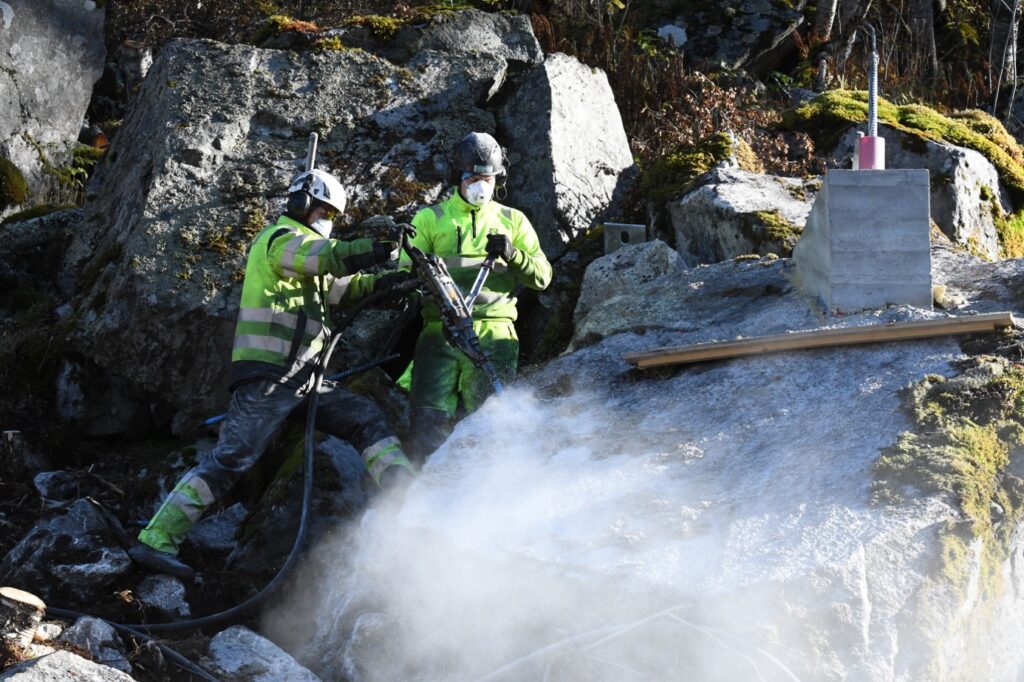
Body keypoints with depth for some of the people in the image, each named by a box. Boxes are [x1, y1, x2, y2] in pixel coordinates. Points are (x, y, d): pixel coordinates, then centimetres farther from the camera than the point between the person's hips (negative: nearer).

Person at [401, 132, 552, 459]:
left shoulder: (513, 221, 16)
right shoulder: (429, 219, 14)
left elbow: (542, 276, 10)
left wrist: (513, 255, -10)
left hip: (494, 333, 0)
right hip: (440, 330, 0)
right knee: (429, 420, -9)